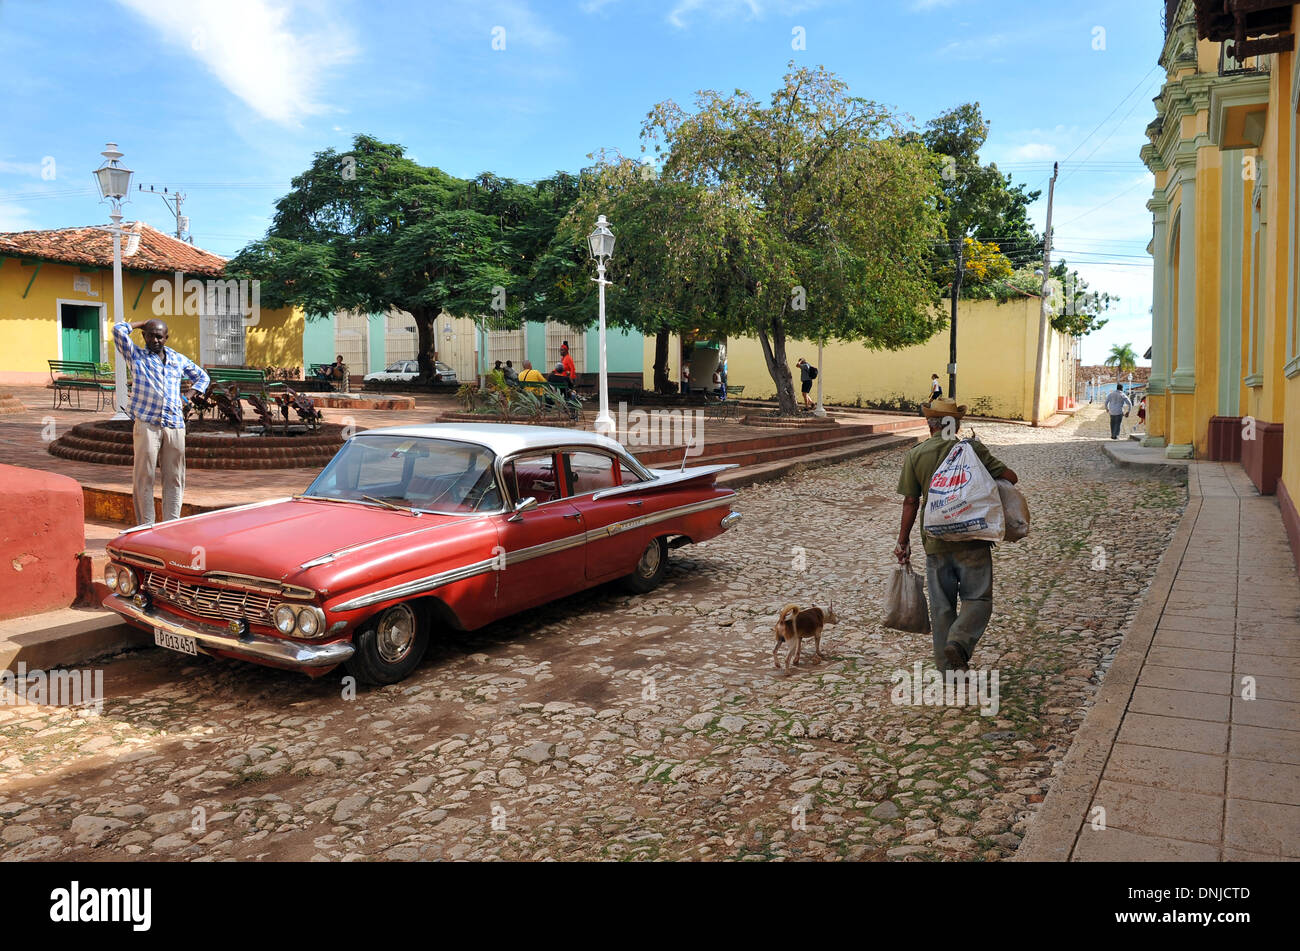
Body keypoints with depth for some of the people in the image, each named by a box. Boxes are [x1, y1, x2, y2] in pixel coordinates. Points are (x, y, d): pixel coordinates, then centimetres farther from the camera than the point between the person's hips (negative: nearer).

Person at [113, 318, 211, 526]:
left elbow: (203, 377, 30)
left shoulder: (179, 359, 18)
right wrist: (141, 323, 11)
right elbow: (119, 330, -5)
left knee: (174, 478, 5)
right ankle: (146, 526, 1)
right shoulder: (136, 355, 10)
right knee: (144, 477, -4)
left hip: (175, 425, 3)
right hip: (147, 424, -3)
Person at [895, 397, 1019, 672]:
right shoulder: (972, 448, -3)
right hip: (972, 539, -2)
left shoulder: (915, 455, 1)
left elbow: (910, 502, 0)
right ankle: (959, 642, -18)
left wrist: (903, 541, 8)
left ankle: (948, 664, 16)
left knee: (942, 605, 11)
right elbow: (1010, 477, -2)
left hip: (935, 542, 2)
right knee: (978, 599, 6)